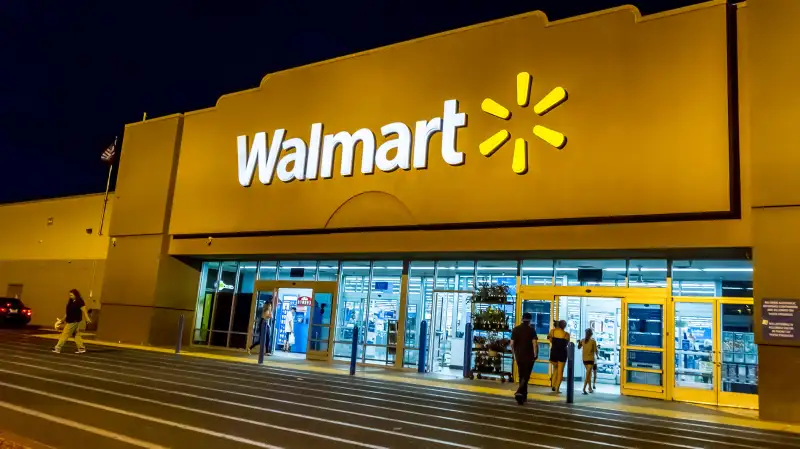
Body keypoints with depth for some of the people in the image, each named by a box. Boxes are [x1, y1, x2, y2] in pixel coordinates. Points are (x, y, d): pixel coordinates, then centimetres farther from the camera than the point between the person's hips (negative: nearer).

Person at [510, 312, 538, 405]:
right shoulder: (531, 330, -9)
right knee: (526, 376, 0)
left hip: (519, 356, 4)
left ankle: (523, 396, 22)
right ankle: (519, 393, -20)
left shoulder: (515, 329, 2)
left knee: (521, 376, 16)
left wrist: (514, 354, 17)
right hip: (529, 356, -4)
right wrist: (536, 355, -6)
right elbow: (535, 343, -17)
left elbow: (512, 344, 3)